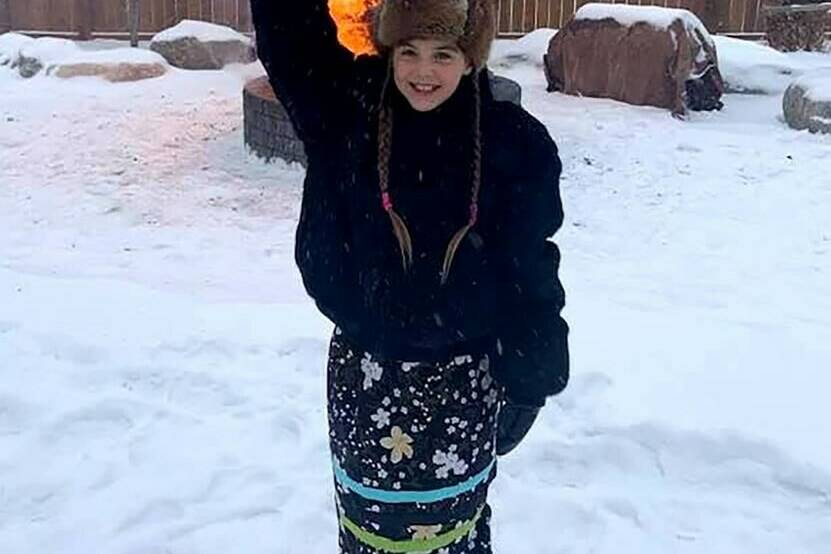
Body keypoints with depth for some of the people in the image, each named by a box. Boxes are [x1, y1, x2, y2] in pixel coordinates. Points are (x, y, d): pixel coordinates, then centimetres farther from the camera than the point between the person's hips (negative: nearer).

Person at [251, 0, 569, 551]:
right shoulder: (349, 111, -7)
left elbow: (530, 268, -5)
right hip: (366, 370, 2)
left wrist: (529, 377, -2)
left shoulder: (513, 141, -11)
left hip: (461, 378, -1)